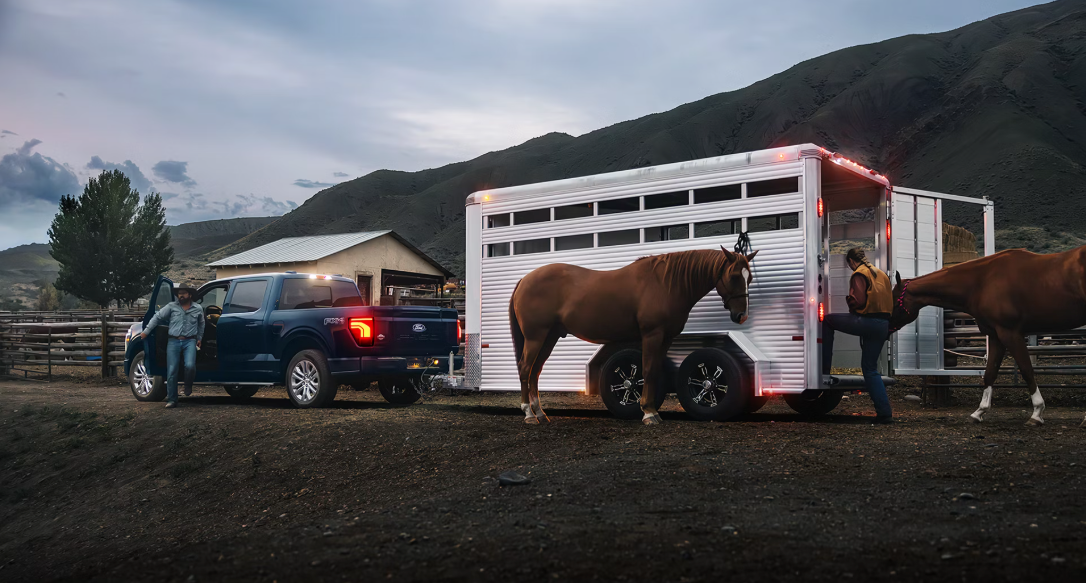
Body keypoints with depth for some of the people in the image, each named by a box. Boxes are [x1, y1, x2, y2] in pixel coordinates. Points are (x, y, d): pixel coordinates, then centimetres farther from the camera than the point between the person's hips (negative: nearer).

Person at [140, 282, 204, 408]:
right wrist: (146, 331, 8)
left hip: (189, 341, -1)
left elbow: (201, 325, 25)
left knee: (190, 365, -23)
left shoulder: (198, 309, 11)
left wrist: (199, 339, 24)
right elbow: (157, 317, 10)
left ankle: (188, 387, 8)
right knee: (171, 372, -4)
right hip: (173, 341, 1)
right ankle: (171, 400, 3)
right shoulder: (171, 306, 8)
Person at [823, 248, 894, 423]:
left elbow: (859, 301, -13)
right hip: (883, 326, 8)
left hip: (867, 322, -8)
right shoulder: (881, 274, 22)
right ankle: (885, 413, 7)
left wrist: (848, 300, 7)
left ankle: (824, 368, 6)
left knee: (828, 321, 10)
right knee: (870, 368, 13)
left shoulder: (859, 274, -4)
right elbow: (890, 300, 24)